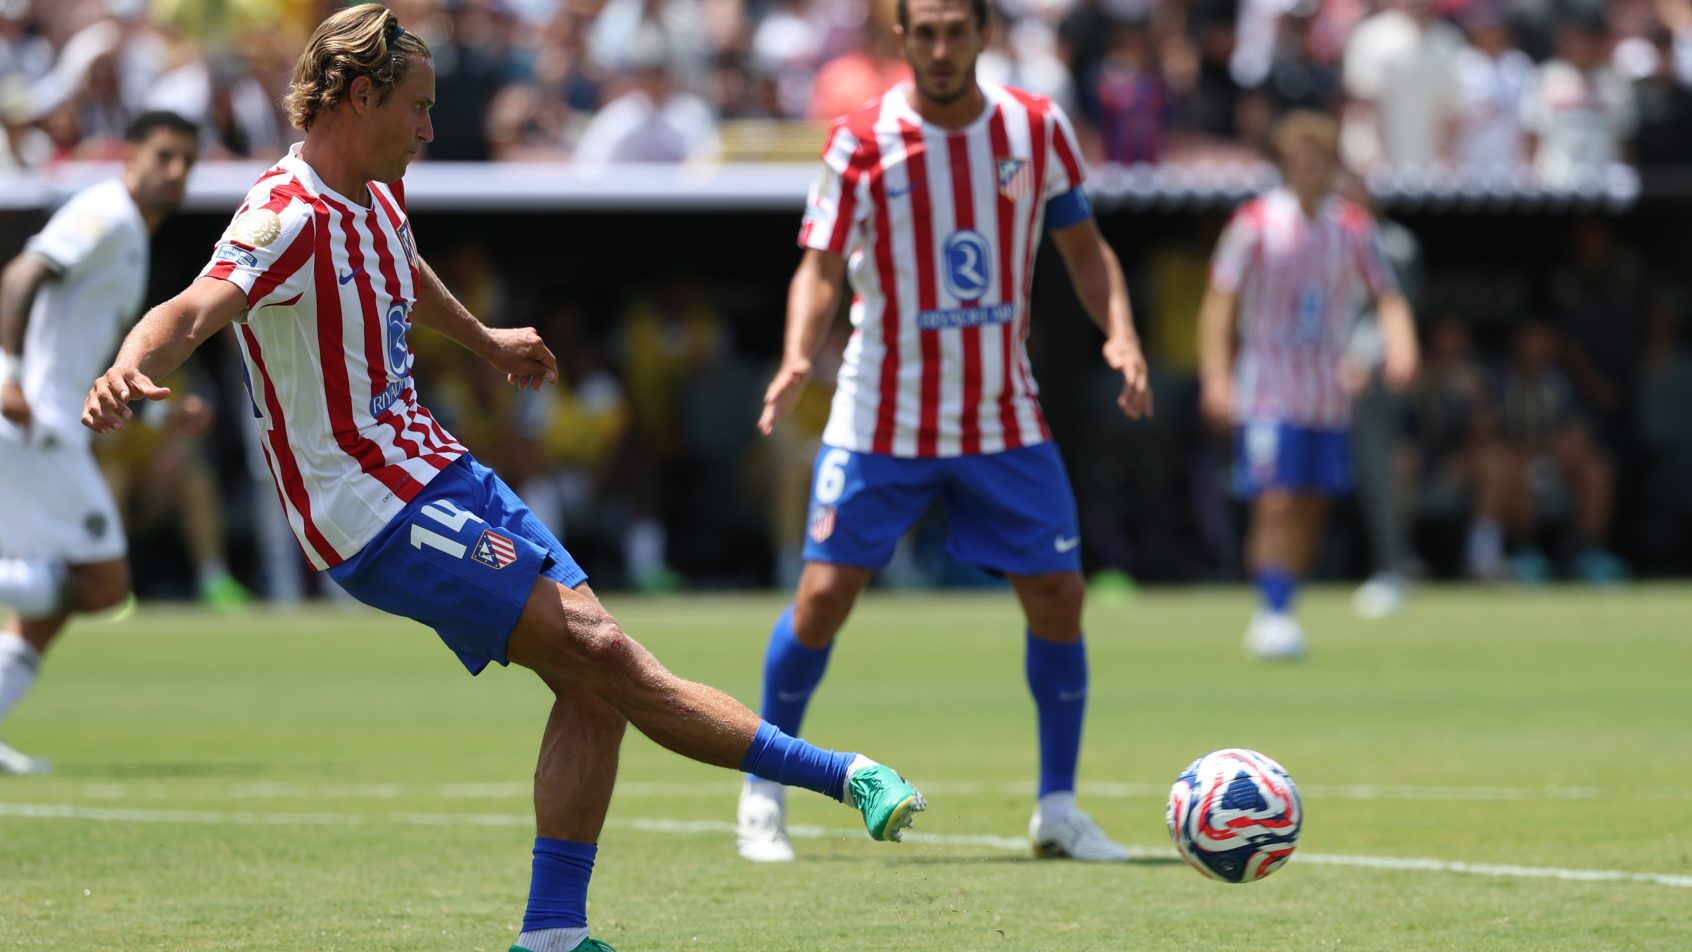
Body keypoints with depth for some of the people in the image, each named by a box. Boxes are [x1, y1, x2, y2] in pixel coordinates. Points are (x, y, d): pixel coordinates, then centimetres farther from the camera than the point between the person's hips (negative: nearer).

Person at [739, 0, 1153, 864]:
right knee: (826, 592, -6)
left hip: (1003, 418, 2)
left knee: (1058, 595, -2)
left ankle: (1057, 809, 12)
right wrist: (797, 360, -27)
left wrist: (1119, 332, -10)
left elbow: (1084, 247, 8)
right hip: (883, 416, -2)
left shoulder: (1036, 129, -2)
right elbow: (822, 269, -8)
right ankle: (763, 792, 11)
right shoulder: (861, 142, -9)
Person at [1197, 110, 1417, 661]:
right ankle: (1272, 614, -14)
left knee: (1312, 509, 5)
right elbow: (1220, 302, -4)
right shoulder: (1255, 223, -5)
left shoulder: (1353, 228, 6)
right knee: (1276, 503, -15)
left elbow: (1387, 295, 10)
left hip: (1329, 397, 4)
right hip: (1267, 392, -4)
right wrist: (1217, 377, -13)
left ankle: (1278, 616, 15)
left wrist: (1399, 344, -10)